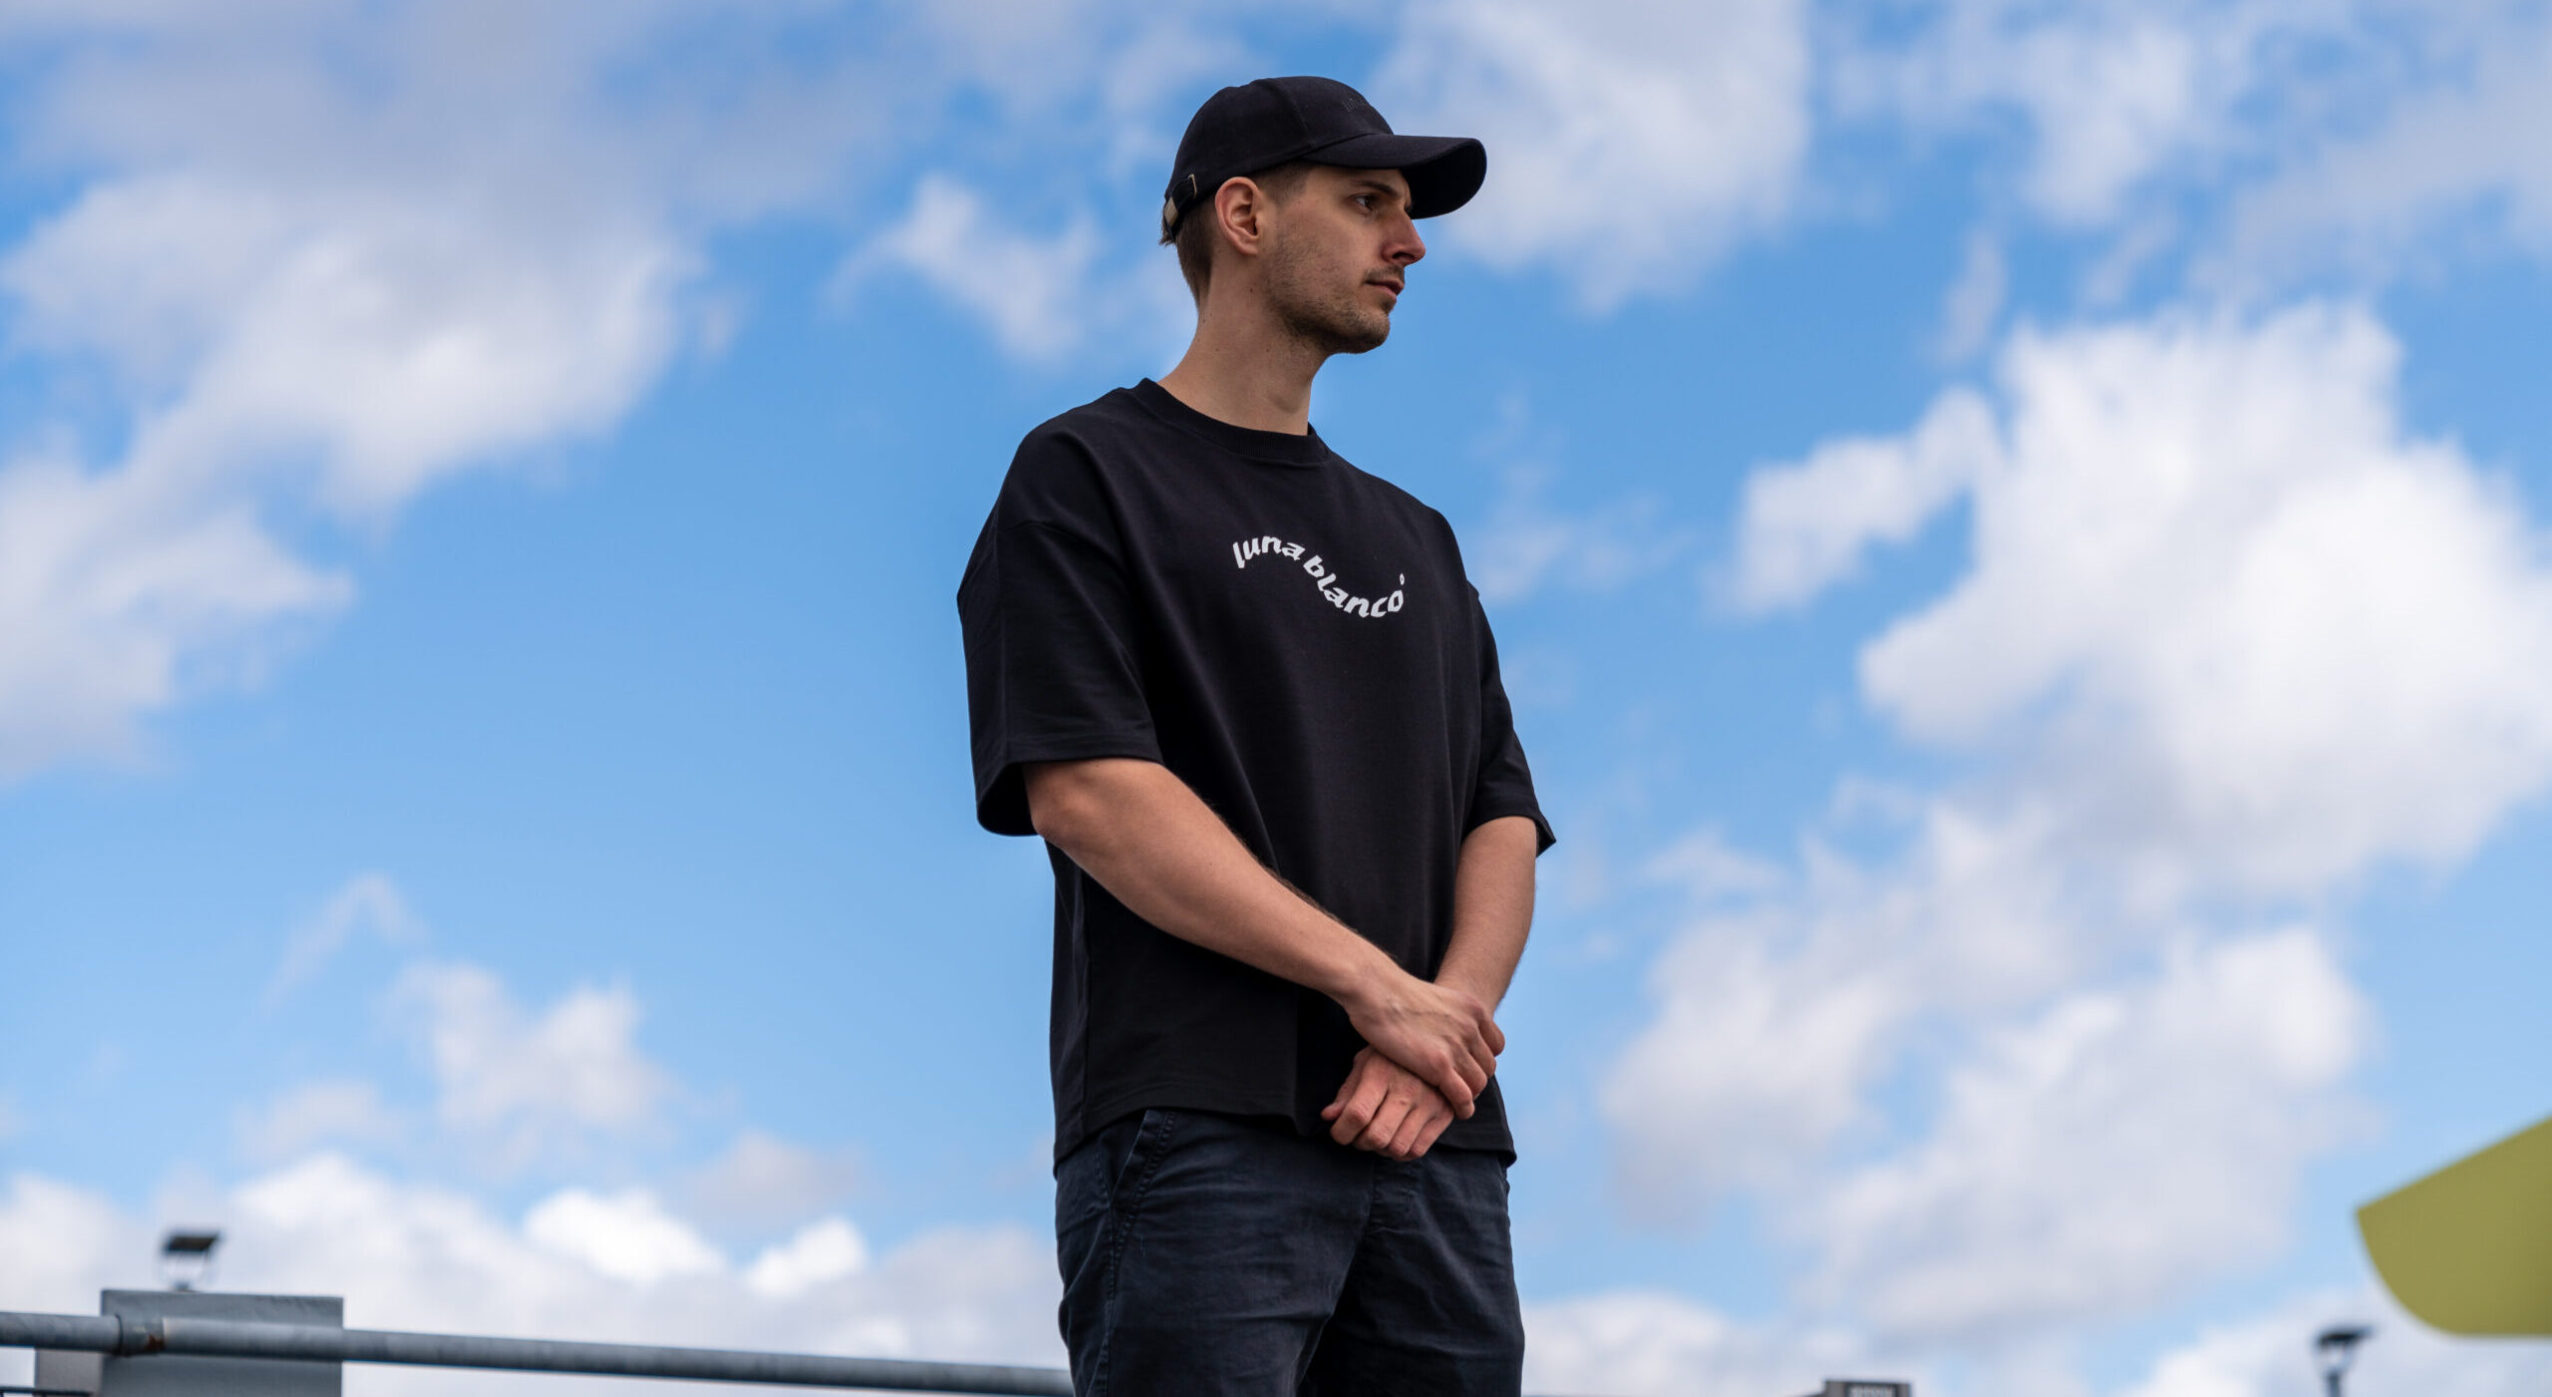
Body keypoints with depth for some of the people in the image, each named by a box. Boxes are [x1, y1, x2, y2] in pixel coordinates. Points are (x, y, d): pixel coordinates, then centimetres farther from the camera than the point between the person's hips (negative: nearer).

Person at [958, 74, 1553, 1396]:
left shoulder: (1413, 538, 26)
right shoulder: (1087, 475, 6)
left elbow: (1502, 819, 17)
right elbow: (1082, 790, -8)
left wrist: (1442, 1029, -5)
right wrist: (1376, 987, -12)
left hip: (1435, 1143, 6)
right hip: (1197, 1136, -6)